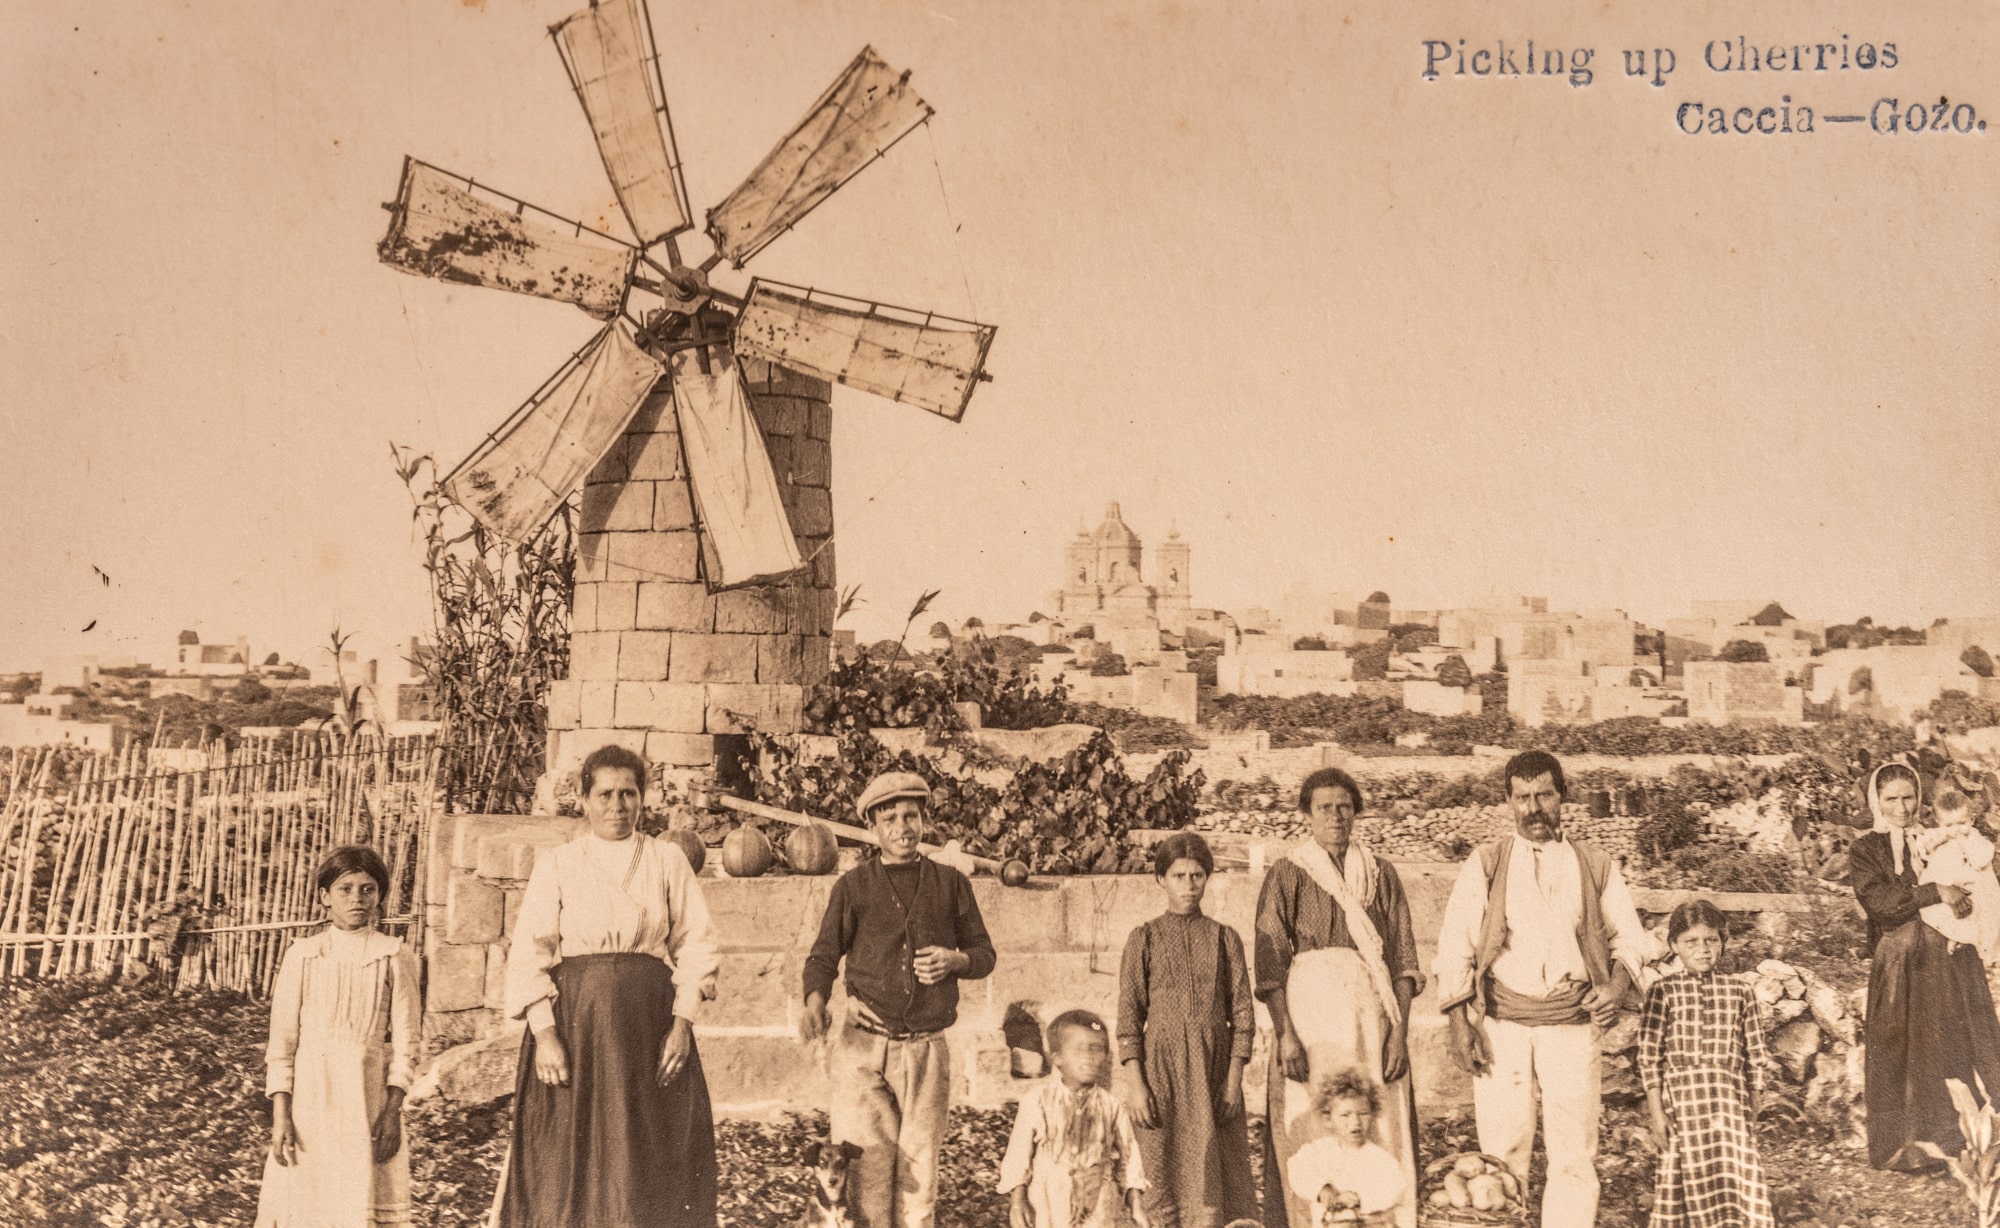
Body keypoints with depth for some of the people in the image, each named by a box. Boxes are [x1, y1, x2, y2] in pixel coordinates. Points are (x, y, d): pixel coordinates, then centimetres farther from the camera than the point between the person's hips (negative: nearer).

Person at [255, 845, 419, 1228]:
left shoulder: (393, 957, 1)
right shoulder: (302, 955, 3)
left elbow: (404, 1040, 1)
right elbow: (282, 1041, 3)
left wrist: (392, 1110, -8)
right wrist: (280, 1113, -4)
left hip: (368, 1099, -1)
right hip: (310, 1097, 1)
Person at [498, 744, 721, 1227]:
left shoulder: (668, 860, 8)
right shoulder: (556, 865, 5)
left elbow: (695, 944, 5)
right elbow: (529, 955, -1)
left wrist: (682, 1023, -7)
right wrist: (544, 1034, -12)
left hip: (650, 1024, 1)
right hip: (574, 1022, -1)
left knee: (650, 1165, 2)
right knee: (568, 1164, 1)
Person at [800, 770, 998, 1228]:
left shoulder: (950, 884, 9)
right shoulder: (853, 886, 6)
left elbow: (984, 953, 14)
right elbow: (824, 955, 4)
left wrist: (955, 960, -8)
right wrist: (815, 1003, -15)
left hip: (926, 1048, 1)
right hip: (865, 1045, -1)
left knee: (918, 1161, 3)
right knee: (871, 1157, -6)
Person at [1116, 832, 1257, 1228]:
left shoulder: (1224, 938, 6)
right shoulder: (1144, 938, 2)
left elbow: (1242, 1014, 4)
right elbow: (1129, 1017, 0)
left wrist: (1234, 1081, -4)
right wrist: (1136, 1085, -8)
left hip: (1213, 1068, 1)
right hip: (1160, 1066, -1)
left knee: (1209, 1175, 0)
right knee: (1163, 1177, 0)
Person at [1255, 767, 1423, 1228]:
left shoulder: (1382, 876, 10)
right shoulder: (1286, 877, 2)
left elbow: (1402, 960, 6)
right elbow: (1270, 966, -5)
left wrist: (1400, 1031, -5)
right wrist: (1286, 1036, -15)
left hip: (1373, 1019, 3)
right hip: (1312, 1017, -3)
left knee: (1382, 1139, 1)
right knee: (1311, 1142, -4)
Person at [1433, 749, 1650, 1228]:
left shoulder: (1595, 867, 11)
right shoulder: (1485, 865, 7)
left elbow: (1629, 937, 14)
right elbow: (1455, 945, 3)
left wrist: (1617, 985, -7)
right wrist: (1460, 1025, -6)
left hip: (1571, 1026, 1)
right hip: (1501, 1026, -1)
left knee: (1575, 1153, -3)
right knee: (1502, 1152, -2)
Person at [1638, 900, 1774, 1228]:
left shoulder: (1739, 991, 6)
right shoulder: (1663, 993, 0)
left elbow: (1755, 1058, 9)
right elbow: (1649, 1058, -1)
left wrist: (1753, 1113, 7)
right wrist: (1656, 1113, -5)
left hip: (1730, 1102, 2)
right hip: (1682, 1105, -2)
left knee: (1738, 1176, -3)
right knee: (1687, 1180, 2)